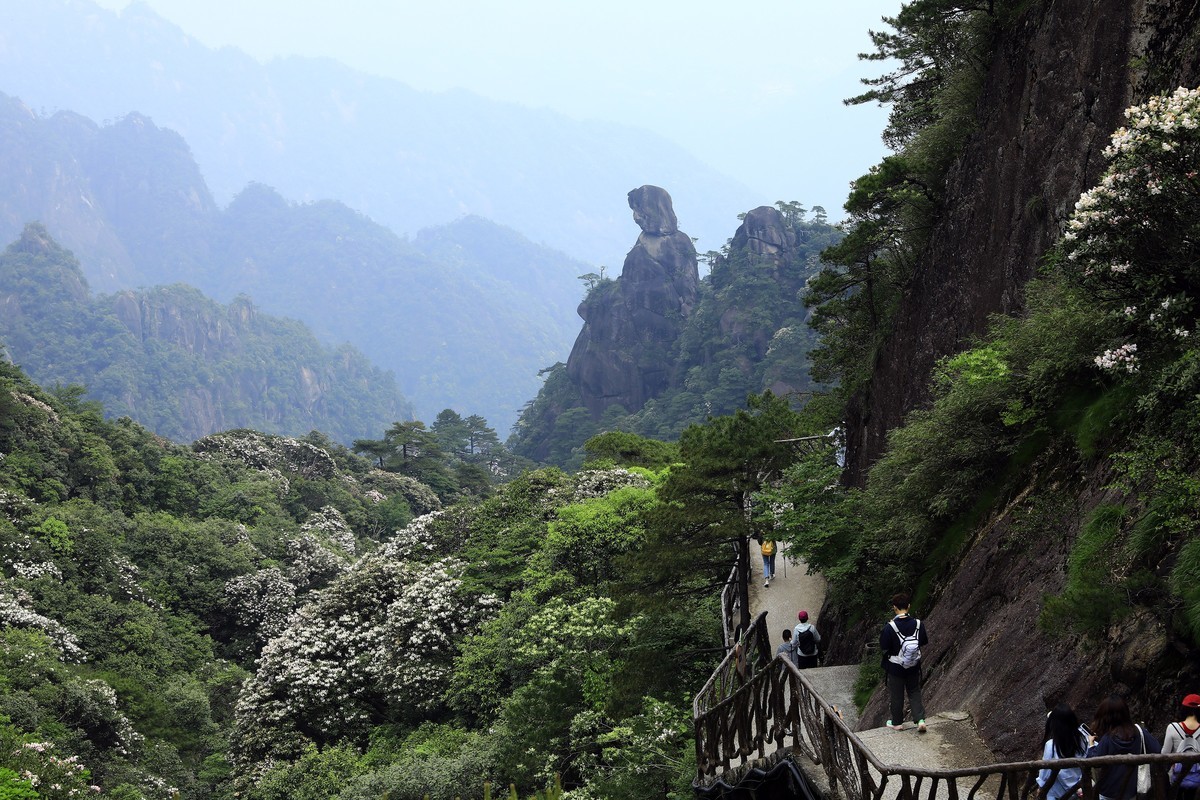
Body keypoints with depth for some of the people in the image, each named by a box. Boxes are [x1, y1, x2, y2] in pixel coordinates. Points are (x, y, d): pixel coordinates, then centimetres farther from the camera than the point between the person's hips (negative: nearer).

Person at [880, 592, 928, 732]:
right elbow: (924, 642, 1)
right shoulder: (917, 624, -13)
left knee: (896, 695, 14)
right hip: (914, 666, 3)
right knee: (914, 692, 18)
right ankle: (920, 720, 8)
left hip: (895, 668, -3)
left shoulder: (890, 627, -23)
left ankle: (897, 723, 27)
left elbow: (883, 649, -16)